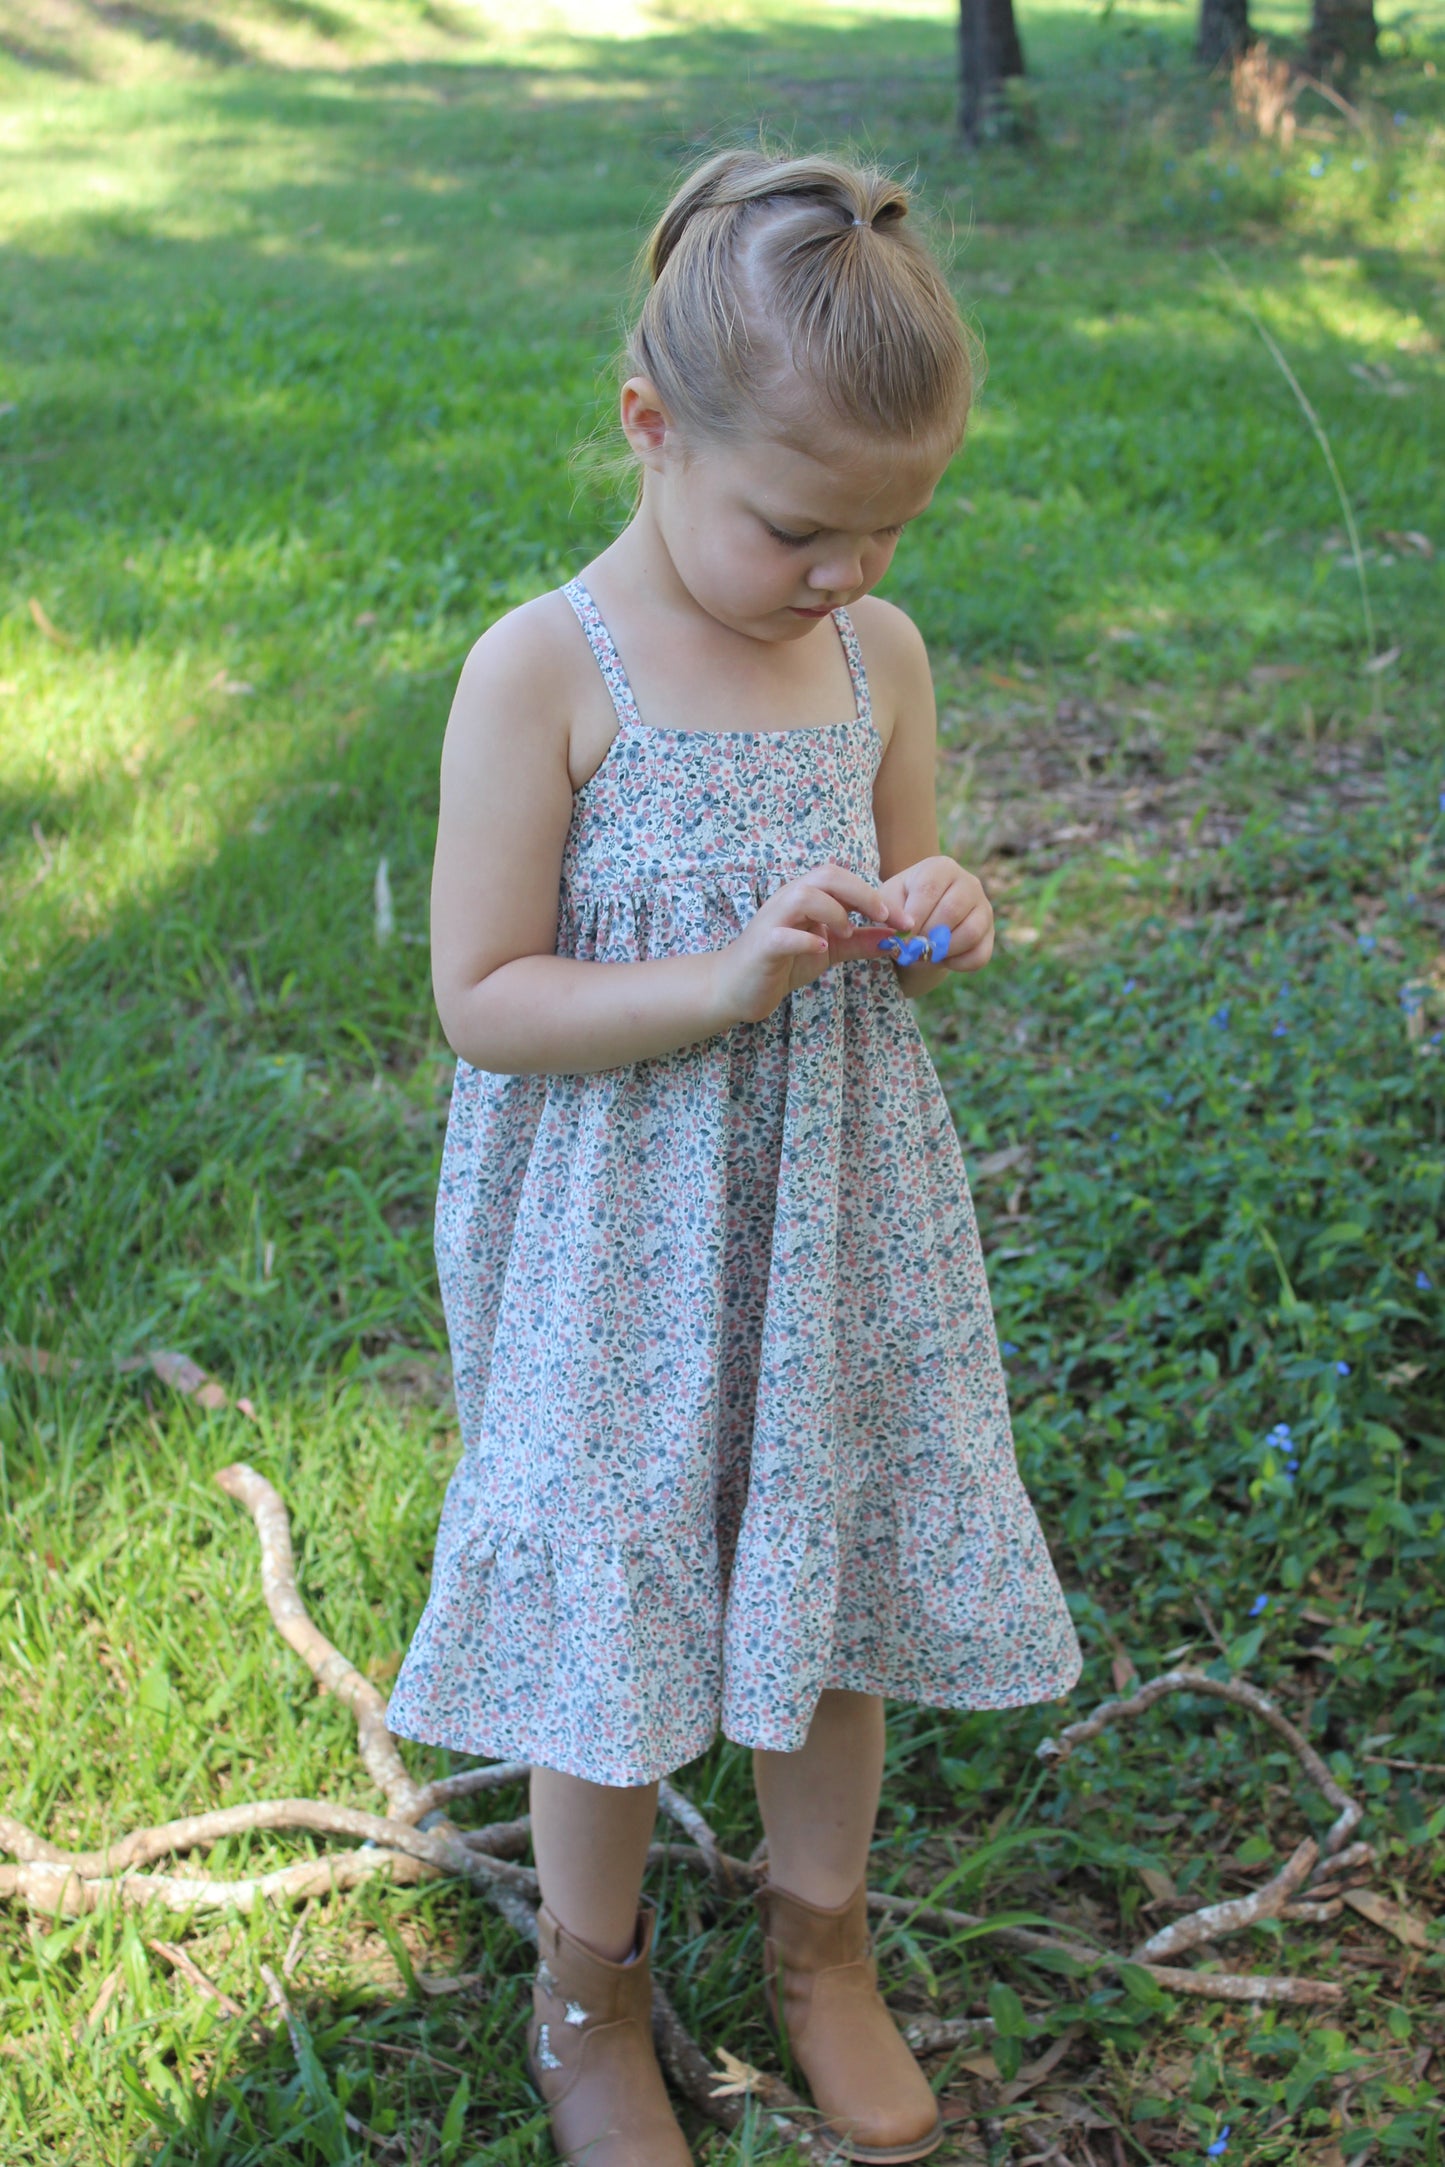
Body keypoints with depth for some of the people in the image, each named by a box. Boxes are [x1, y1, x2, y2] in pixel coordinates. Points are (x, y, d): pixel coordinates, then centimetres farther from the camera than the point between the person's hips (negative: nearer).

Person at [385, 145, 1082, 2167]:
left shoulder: (882, 654, -2)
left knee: (843, 1587, 17)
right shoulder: (545, 670, -17)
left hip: (840, 1234, 5)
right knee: (612, 1625, 10)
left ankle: (822, 1940, 44)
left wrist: (937, 924, -12)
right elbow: (482, 1000, -16)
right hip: (620, 1268, -4)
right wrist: (729, 978, -27)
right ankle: (589, 1995, 36)